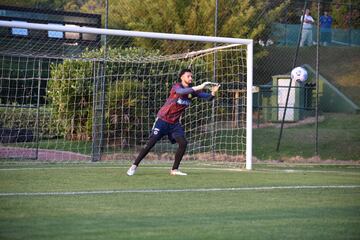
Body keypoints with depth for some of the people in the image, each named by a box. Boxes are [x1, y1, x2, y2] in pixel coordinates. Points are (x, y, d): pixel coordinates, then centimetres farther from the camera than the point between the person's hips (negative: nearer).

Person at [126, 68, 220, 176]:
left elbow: (208, 97, -5)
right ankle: (134, 166, -1)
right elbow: (181, 91, -40)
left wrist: (213, 93, -28)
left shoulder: (192, 90, 2)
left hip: (174, 123, 6)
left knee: (183, 143, -11)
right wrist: (198, 87, -48)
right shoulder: (176, 86, -16)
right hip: (163, 120, -6)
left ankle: (174, 169, 1)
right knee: (151, 143, -11)